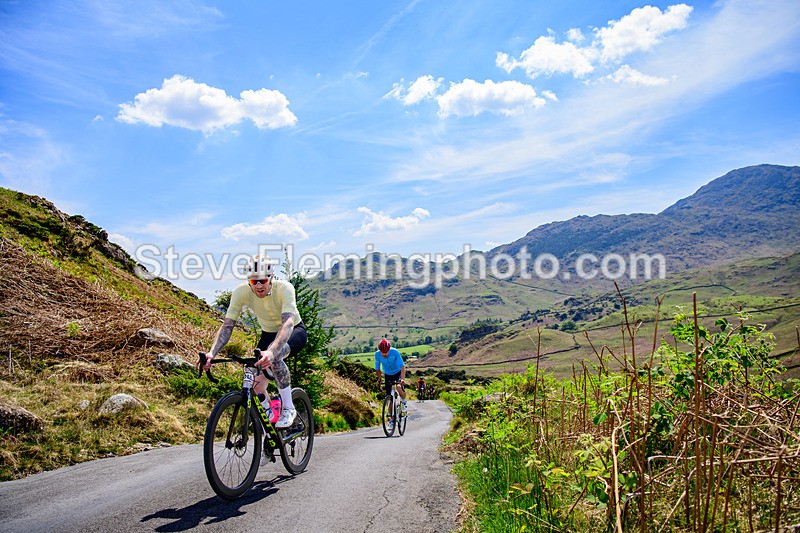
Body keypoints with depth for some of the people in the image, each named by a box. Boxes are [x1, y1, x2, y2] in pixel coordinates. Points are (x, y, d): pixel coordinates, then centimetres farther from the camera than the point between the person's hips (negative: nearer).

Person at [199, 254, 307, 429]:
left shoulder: (284, 288, -32)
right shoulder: (241, 292, -22)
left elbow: (288, 322, -45)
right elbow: (227, 325, -23)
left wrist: (271, 351, -62)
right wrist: (212, 352, -40)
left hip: (295, 331, -4)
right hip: (268, 334, 4)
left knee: (274, 355, -37)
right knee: (258, 388, -8)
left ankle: (288, 408, -19)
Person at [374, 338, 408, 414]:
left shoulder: (395, 352, -29)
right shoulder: (377, 354, -22)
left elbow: (402, 366, -31)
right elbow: (377, 369, -7)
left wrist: (403, 379, -42)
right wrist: (379, 379, -13)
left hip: (398, 373, -3)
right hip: (388, 375, 3)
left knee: (399, 387, -30)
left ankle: (404, 402, 1)